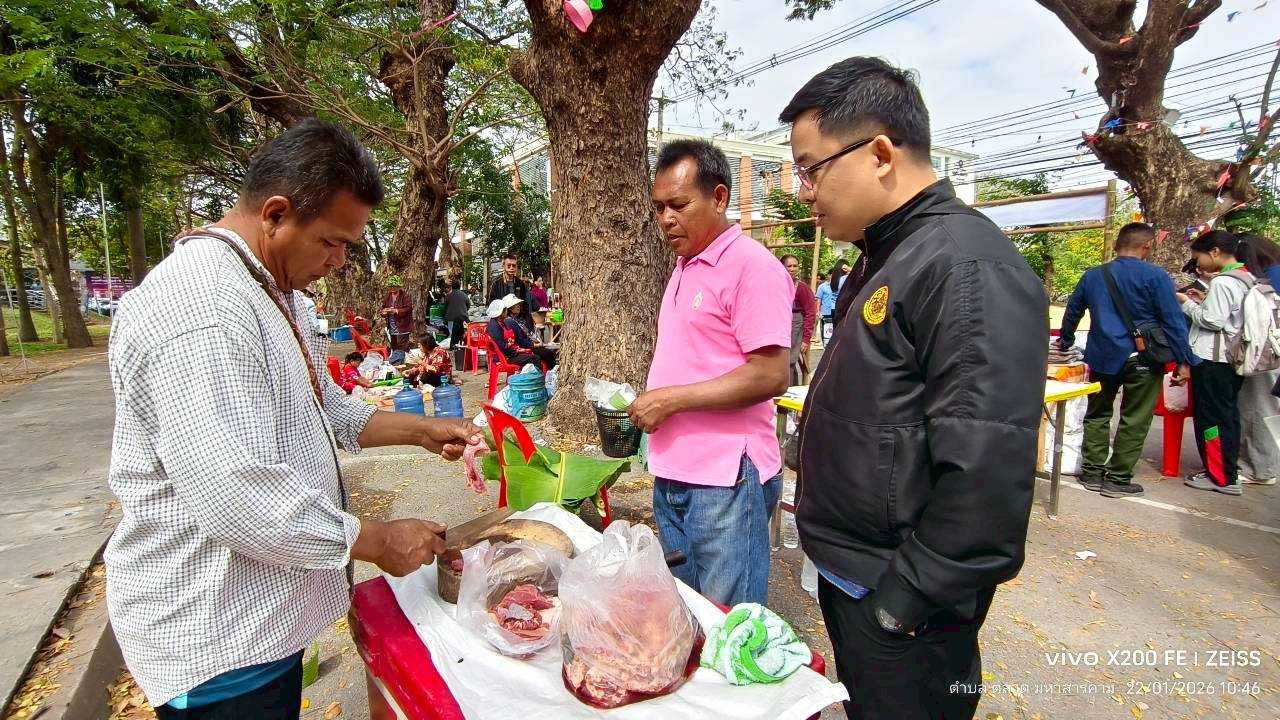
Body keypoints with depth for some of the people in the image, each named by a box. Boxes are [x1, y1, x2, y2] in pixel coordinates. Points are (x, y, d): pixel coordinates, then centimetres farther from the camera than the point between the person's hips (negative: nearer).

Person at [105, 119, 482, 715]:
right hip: (218, 643, -9)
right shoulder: (200, 309, -27)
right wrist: (379, 540, -19)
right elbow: (239, 498, -32)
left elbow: (318, 406, 18)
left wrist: (419, 430, 6)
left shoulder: (268, 290, 9)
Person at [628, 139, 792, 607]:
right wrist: (650, 401, 7)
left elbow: (770, 376, -21)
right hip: (673, 472, 9)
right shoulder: (685, 266, 15)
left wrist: (671, 399, -17)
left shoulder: (751, 265, -14)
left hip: (726, 479, -9)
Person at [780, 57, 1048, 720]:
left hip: (900, 606, -9)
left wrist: (907, 602, -20)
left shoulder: (967, 264, -22)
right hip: (848, 580, 9)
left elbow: (986, 469, -28)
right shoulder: (888, 257, 9)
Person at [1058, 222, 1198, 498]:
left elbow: (1072, 312, 18)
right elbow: (1173, 321, -9)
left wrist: (1065, 342, 32)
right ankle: (1118, 480, 7)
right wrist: (1183, 361, -4)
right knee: (1134, 421, 4)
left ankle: (1092, 472, 17)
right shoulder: (1155, 276, -8)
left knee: (1097, 414, 15)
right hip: (1142, 360, -4)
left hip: (1101, 358, 4)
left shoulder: (1092, 276, 7)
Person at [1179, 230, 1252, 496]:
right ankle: (1229, 471, 23)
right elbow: (1227, 313, 16)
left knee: (1211, 417, -2)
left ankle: (1220, 478, 3)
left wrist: (1187, 303, -7)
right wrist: (1201, 302, 10)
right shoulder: (1246, 279, 12)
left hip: (1212, 360, -9)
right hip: (1233, 358, 9)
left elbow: (1213, 321, -18)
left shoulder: (1222, 282, -16)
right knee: (1228, 415, 14)